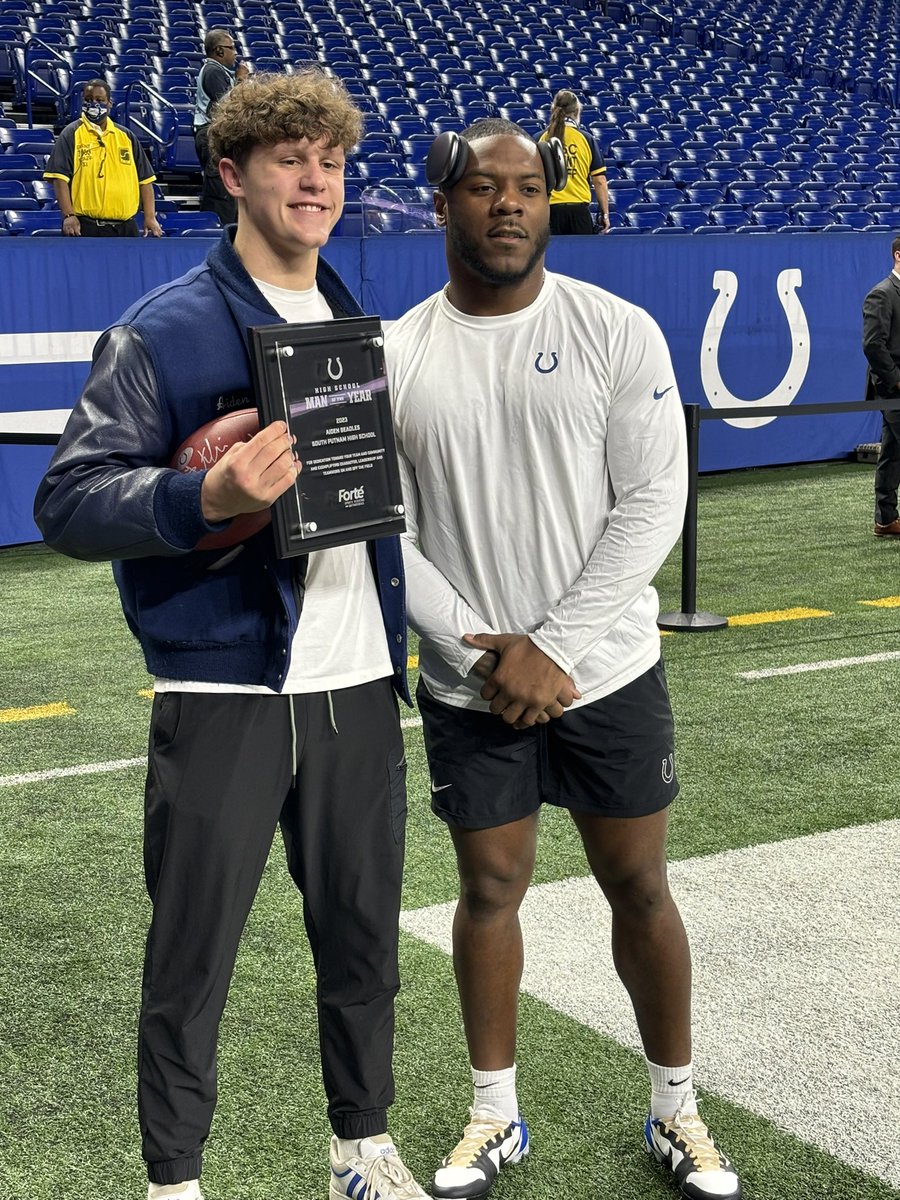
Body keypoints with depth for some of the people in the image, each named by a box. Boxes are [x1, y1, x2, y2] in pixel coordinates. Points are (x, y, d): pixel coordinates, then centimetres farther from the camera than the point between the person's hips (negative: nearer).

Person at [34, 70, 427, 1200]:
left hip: (357, 686, 5)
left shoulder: (362, 326, 13)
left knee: (363, 936, 15)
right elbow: (67, 501, -11)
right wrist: (208, 494, -26)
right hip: (222, 693, -5)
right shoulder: (162, 331, -6)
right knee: (191, 959, 6)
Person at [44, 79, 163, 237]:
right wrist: (68, 215, -18)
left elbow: (145, 178, 13)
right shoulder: (71, 134, 1)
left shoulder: (126, 136, 14)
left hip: (126, 228, 4)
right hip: (84, 228, -4)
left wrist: (150, 217, 4)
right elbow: (60, 177, -7)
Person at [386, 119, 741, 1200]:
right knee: (488, 892, 11)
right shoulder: (397, 356, -1)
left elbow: (652, 502, -9)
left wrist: (554, 646, -15)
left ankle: (675, 1110, 28)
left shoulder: (618, 332, -5)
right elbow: (384, 529, -2)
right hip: (471, 691, 1)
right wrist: (483, 648, -12)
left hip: (608, 673, -1)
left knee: (638, 888, 9)